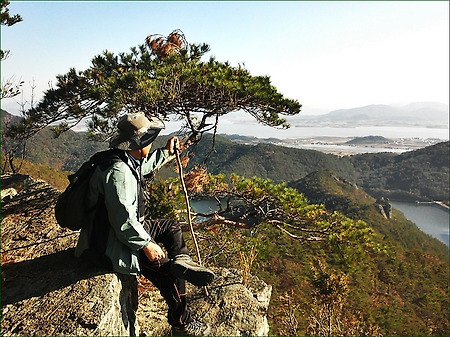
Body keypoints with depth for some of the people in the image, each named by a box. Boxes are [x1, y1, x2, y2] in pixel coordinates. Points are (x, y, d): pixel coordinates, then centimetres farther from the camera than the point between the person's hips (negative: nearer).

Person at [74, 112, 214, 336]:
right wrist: (147, 244, -21)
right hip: (111, 248, -11)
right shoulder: (118, 173, -30)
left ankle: (182, 260, -3)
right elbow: (124, 221, -32)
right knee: (169, 271, -9)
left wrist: (166, 153, 25)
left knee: (171, 227, 17)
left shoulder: (129, 161, 1)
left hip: (128, 229, 11)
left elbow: (144, 166, 27)